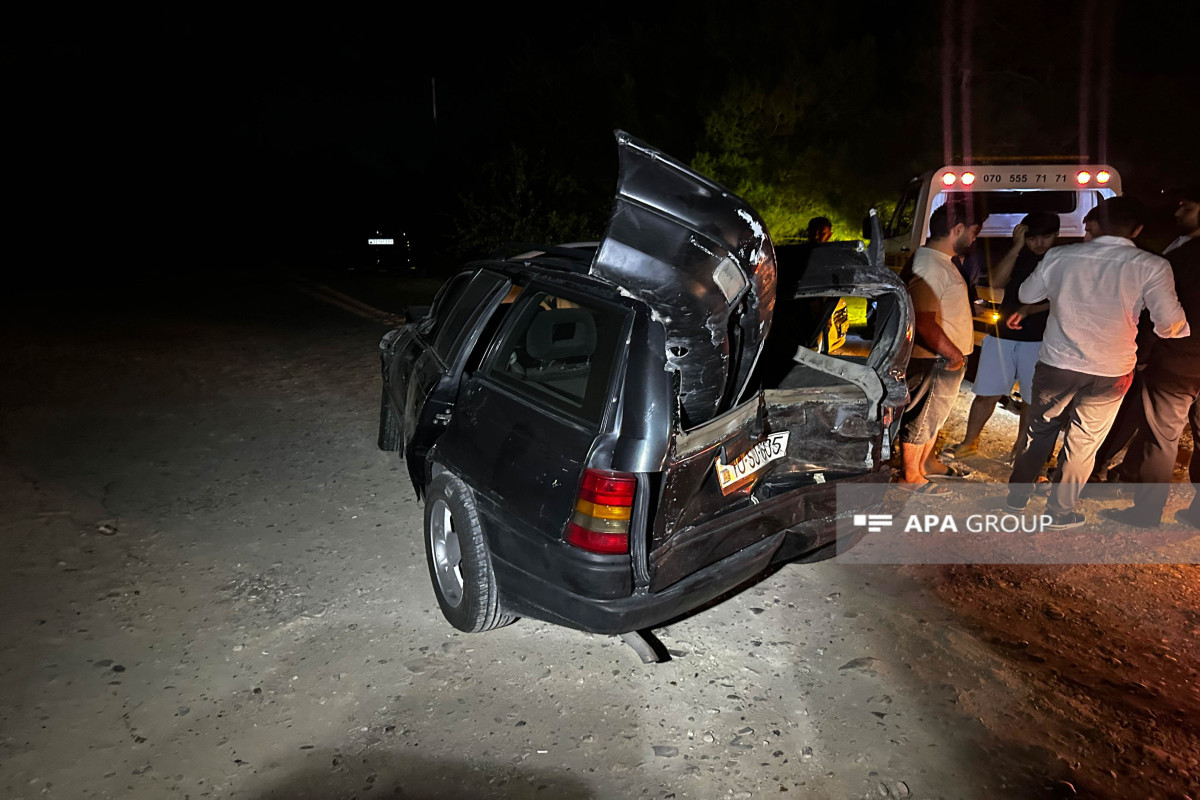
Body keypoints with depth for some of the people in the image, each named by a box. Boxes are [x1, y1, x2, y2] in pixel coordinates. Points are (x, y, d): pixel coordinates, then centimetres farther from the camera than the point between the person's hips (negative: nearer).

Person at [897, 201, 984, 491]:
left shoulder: (941, 260, 11)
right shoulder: (930, 266, -25)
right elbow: (925, 324, -30)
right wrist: (954, 354, -22)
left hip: (946, 358, 11)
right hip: (933, 361, -11)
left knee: (936, 413, 24)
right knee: (920, 418, 4)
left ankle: (927, 461, 42)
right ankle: (910, 477, 18)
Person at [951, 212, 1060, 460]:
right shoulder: (1018, 255, 7)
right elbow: (996, 282, -8)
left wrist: (1028, 310, -22)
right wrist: (1016, 247, -11)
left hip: (1039, 339, -2)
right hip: (1002, 334, 2)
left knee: (1032, 397, 7)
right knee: (987, 393, 5)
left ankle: (1020, 447, 23)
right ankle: (969, 442, 19)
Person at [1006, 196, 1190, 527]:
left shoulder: (1061, 256, -6)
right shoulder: (1152, 267, -12)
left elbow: (1026, 295, 8)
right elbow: (1170, 324, -12)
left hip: (1055, 364, 2)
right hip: (1110, 372, -1)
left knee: (1040, 431, 20)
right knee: (1083, 443, 13)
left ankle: (1017, 496, 31)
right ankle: (1059, 511, 23)